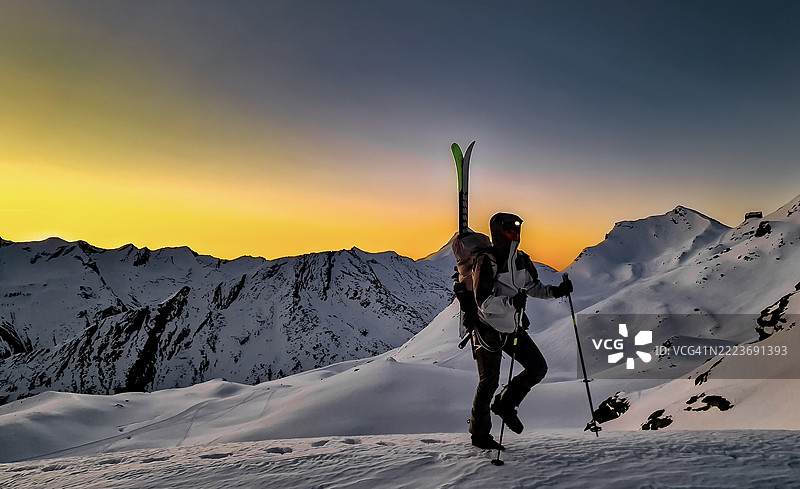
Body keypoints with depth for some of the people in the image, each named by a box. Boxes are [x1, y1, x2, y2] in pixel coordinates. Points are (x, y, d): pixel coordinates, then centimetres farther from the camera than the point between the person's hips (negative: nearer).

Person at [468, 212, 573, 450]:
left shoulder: (521, 259, 3)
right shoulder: (486, 261, -20)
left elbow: (533, 287, 15)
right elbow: (483, 302, -26)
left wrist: (555, 291, -3)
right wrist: (511, 302, -41)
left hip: (514, 329, 7)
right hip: (489, 331, -7)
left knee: (538, 368, 3)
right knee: (489, 382, 3)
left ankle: (505, 404, 24)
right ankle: (479, 434, 22)